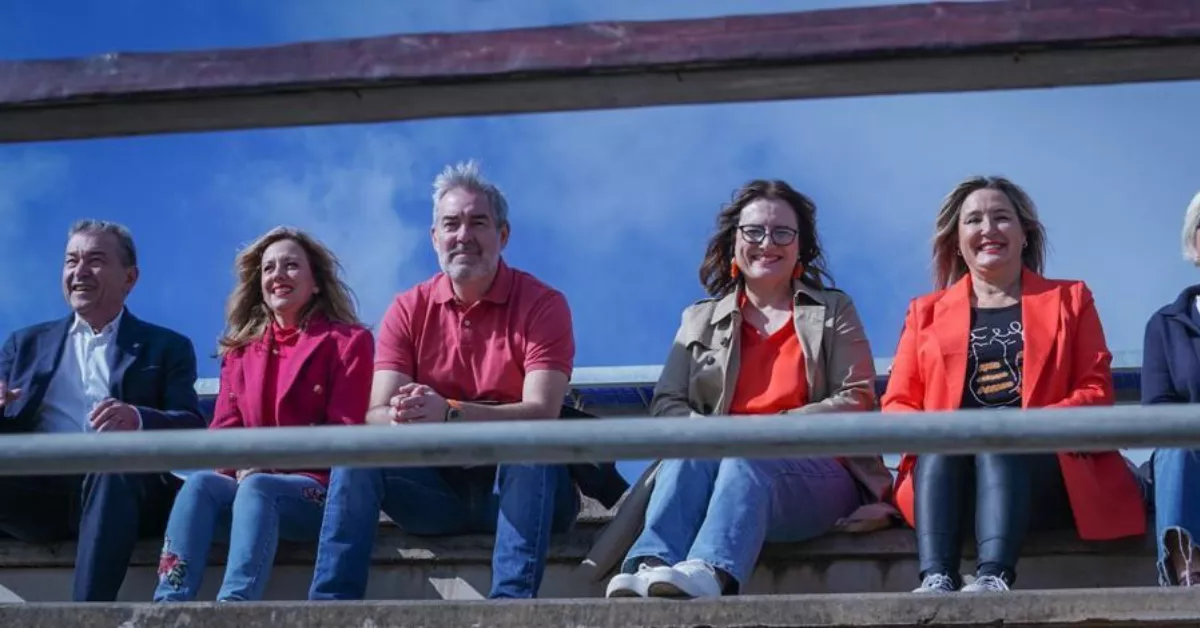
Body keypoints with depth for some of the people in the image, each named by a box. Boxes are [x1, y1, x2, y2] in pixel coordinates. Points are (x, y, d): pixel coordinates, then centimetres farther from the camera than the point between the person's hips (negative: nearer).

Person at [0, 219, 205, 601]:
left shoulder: (166, 347, 19)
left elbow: (193, 428, 5)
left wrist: (138, 420, -18)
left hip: (123, 488, -2)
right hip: (37, 491, 2)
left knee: (113, 468, -38)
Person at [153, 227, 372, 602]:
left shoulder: (347, 341, 4)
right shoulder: (240, 348, 20)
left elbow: (347, 434, -5)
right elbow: (225, 428, 12)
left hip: (320, 490, -4)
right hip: (249, 483, 4)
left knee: (258, 488, -36)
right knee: (201, 483, -29)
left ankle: (232, 607, -55)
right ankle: (168, 607, -46)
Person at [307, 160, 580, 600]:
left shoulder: (542, 304, -6)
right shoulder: (408, 310, 4)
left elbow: (542, 412, -19)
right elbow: (376, 414, -5)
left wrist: (449, 413, -35)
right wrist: (402, 416, -32)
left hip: (520, 486, -3)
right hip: (438, 487, 3)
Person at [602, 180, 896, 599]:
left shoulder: (833, 312, 17)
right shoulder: (700, 320, 22)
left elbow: (857, 400, 3)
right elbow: (667, 404, 10)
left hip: (818, 471, -2)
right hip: (720, 459, 2)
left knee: (747, 460, -37)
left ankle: (710, 573, -64)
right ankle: (650, 567, -59)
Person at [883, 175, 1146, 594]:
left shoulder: (1070, 300, 20)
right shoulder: (925, 312, 22)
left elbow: (1096, 392, 6)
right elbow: (897, 406, 13)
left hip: (1047, 476, -1)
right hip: (944, 463, 1)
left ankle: (993, 578, -56)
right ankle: (936, 579, -53)